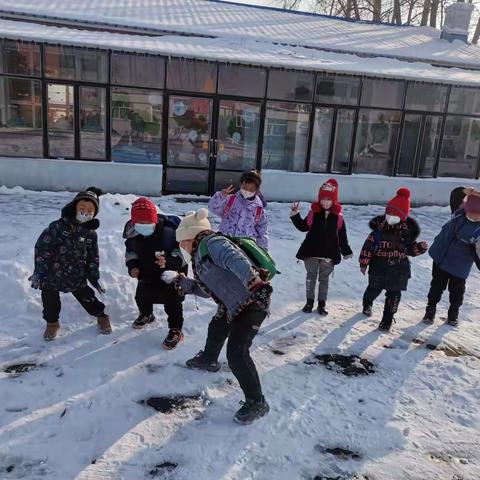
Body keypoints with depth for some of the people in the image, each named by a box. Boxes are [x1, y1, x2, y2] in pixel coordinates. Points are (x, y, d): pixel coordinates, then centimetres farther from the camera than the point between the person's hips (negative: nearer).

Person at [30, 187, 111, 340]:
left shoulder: (91, 233, -3)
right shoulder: (58, 226, -15)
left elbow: (93, 258, 7)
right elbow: (41, 248, -13)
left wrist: (94, 277, 7)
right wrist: (39, 272, -13)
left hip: (77, 276, 2)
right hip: (52, 274, -2)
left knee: (87, 298, 10)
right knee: (50, 301, 7)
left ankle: (101, 315, 34)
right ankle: (52, 322, 34)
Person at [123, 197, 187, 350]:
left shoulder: (169, 229, -33)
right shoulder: (132, 232, -17)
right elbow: (130, 251, 4)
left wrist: (169, 262, -41)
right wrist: (132, 266, -12)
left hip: (173, 271, -5)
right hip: (147, 272, 5)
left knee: (172, 300, -7)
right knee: (142, 296, 19)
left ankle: (176, 330, 15)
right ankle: (146, 315, 52)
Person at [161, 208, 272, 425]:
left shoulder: (212, 243, -17)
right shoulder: (200, 255, 15)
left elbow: (235, 260, -36)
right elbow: (207, 289, 23)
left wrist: (253, 281, -50)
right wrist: (180, 281, 24)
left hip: (253, 301, -11)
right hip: (233, 305, 11)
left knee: (237, 353, -15)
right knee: (216, 329, 32)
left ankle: (256, 402, 2)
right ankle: (208, 360, 63)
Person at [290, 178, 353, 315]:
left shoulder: (338, 216, -2)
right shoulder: (314, 212, -3)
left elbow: (342, 235, 4)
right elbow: (303, 227, 7)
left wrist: (346, 251, 6)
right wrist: (295, 215, -4)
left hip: (329, 254, 0)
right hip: (312, 252, 0)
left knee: (324, 279, 12)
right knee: (311, 277, 12)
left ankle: (321, 304, 24)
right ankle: (309, 302, 27)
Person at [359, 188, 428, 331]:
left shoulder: (407, 231, -4)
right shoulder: (379, 228, -10)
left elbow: (411, 249, 7)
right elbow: (368, 246, -5)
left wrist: (421, 247, -14)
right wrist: (364, 263, -4)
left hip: (398, 271, 1)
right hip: (378, 268, 0)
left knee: (394, 295, 2)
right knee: (373, 290, 17)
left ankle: (387, 319, 19)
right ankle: (367, 304, 49)